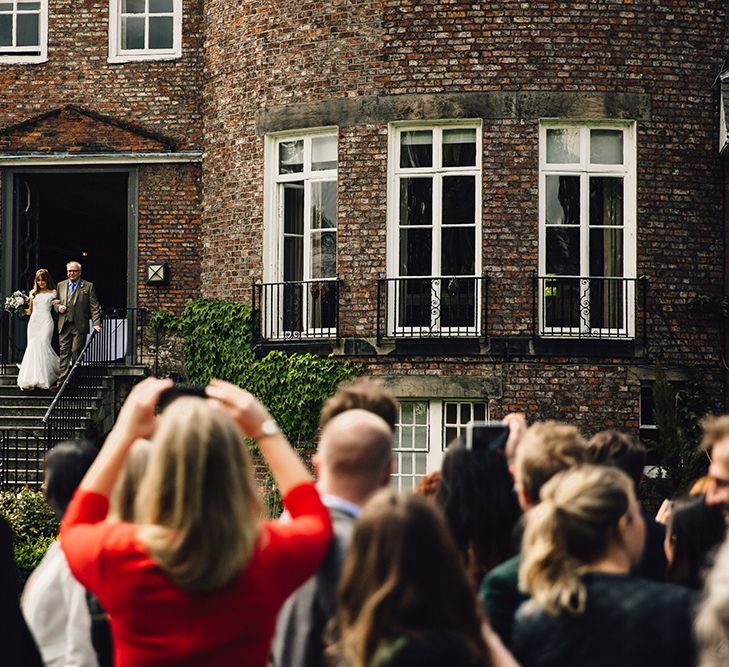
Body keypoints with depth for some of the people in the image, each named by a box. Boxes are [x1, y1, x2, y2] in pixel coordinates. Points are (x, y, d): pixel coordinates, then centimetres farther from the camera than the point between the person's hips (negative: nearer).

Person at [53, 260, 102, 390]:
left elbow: (94, 307, 0)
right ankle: (62, 381, -4)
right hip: (64, 326, 3)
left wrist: (96, 323, -11)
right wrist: (58, 307, -1)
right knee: (64, 353, -1)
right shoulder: (60, 285, 15)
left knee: (76, 354, -3)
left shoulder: (88, 286, 4)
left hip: (79, 326, -3)